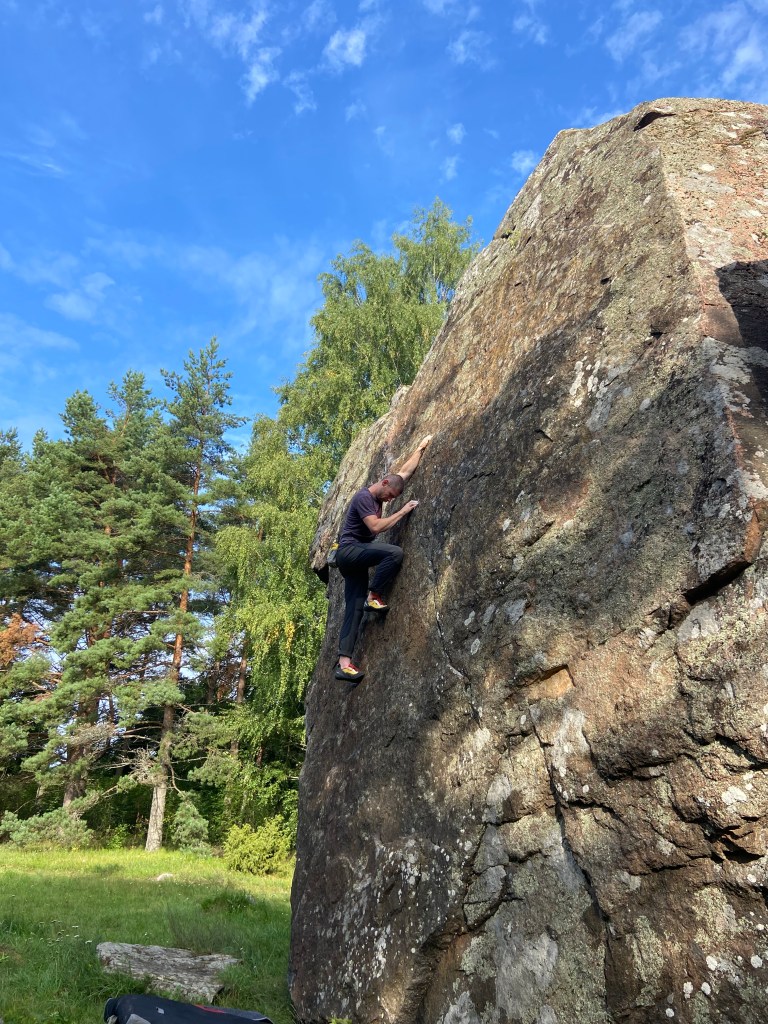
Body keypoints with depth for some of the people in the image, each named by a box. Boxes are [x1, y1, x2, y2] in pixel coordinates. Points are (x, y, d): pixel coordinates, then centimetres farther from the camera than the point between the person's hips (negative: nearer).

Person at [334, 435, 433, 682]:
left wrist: (421, 448, 29)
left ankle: (344, 662, -8)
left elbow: (405, 471, 24)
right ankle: (374, 596, -13)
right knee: (395, 553, -27)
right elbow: (376, 526, -25)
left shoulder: (378, 495, 14)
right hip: (349, 550, -9)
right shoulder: (364, 497, -13)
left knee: (354, 608, -2)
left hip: (355, 557, 9)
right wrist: (403, 511, -17)